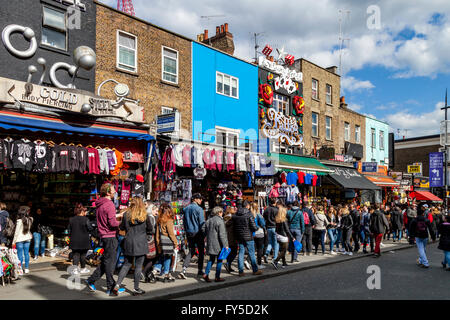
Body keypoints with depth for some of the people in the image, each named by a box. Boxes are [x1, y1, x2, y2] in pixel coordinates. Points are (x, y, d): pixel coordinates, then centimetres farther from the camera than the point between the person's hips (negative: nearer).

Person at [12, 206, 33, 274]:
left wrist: (14, 241, -4)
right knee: (26, 253, 10)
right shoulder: (30, 220, -2)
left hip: (19, 239, -4)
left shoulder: (19, 221, -15)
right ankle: (26, 268, 16)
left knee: (20, 254, 3)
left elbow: (16, 232, -11)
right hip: (27, 238, 4)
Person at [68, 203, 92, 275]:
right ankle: (83, 268, 21)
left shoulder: (71, 220, 1)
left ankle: (75, 269, -4)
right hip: (84, 241, -3)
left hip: (74, 241, 3)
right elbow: (90, 229, -8)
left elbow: (69, 231, 6)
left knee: (75, 255, 7)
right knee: (83, 255, 10)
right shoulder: (85, 219, -12)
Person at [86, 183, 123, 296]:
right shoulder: (109, 204, -17)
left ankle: (91, 280, 24)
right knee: (110, 262, 0)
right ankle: (110, 288, 9)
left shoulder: (99, 204, 13)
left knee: (105, 261, 19)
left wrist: (118, 215, 18)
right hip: (110, 236, -9)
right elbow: (112, 223, -21)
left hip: (104, 235, 9)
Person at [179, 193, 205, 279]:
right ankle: (200, 271, 16)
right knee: (201, 251, 9)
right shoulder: (199, 209, -13)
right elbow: (202, 222, -13)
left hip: (189, 233, 6)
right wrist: (204, 234, -6)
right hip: (198, 233, -6)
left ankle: (183, 270, -3)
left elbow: (184, 221, 12)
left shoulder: (186, 209, 8)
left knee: (191, 251, 12)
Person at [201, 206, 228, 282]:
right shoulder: (219, 221, -14)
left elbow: (203, 229, 13)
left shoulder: (209, 219, 7)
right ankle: (217, 277, 9)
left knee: (211, 259, 16)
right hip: (218, 244, -7)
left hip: (210, 243, 7)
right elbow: (222, 234, -17)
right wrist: (225, 245, -14)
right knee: (219, 260, 6)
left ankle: (206, 274, 5)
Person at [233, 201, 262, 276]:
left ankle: (241, 271, 10)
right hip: (248, 237, -5)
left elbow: (234, 227, 9)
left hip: (239, 237, 5)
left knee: (241, 253, 10)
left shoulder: (235, 215, 4)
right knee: (251, 253, 5)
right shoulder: (249, 214, -13)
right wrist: (257, 228, 5)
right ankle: (255, 270, 15)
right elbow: (254, 227, -15)